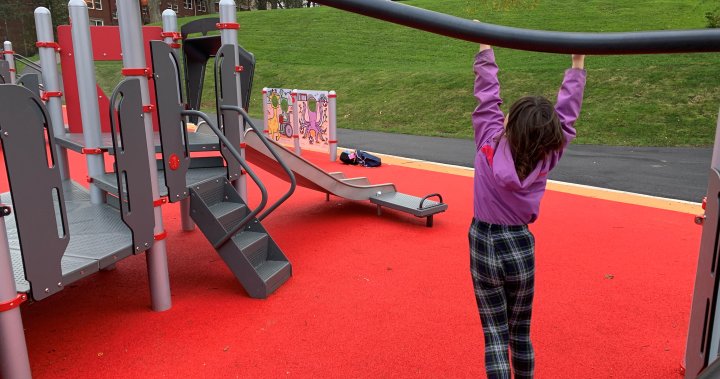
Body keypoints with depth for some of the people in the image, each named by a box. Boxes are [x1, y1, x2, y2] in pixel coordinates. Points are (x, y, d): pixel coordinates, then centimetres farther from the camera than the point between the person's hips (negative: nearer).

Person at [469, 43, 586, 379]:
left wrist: (485, 49, 6)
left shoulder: (490, 144, -15)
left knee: (495, 333, 8)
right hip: (519, 247, 2)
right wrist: (577, 64, 8)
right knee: (520, 332, 18)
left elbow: (487, 97, -6)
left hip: (483, 247, -1)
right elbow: (566, 114, -2)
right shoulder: (546, 158, -11)